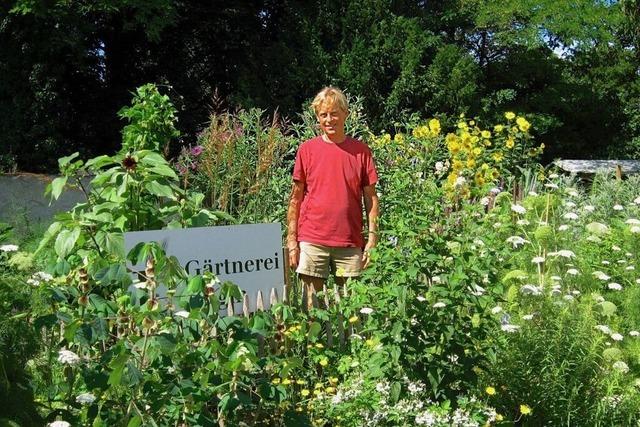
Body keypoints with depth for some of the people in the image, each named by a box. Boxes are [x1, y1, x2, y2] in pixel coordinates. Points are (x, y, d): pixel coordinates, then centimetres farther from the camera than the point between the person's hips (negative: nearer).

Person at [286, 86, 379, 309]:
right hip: (312, 240, -1)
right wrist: (291, 240, 2)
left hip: (350, 241, 1)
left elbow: (370, 197, 6)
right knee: (312, 303, 2)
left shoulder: (361, 151, 4)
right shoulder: (307, 149, 3)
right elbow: (296, 198, 6)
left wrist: (372, 238, 0)